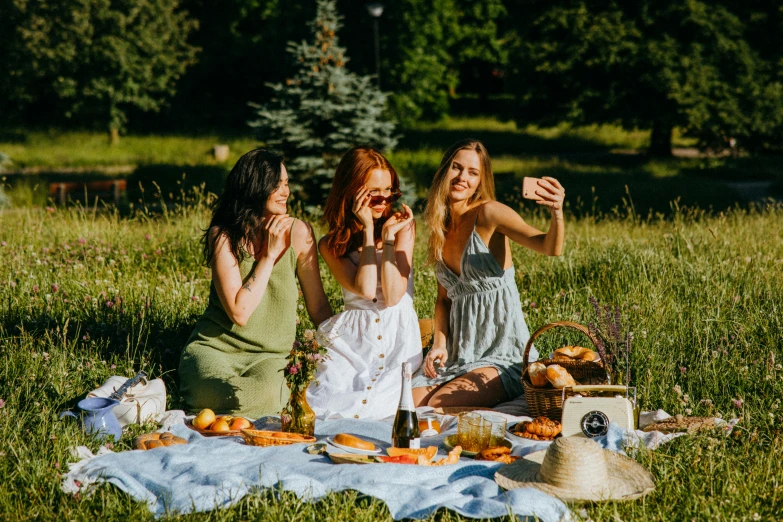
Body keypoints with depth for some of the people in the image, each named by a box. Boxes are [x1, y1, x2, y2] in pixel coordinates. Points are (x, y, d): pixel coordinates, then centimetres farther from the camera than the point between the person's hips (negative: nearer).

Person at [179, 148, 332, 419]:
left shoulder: (298, 232, -1)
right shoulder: (223, 236, -8)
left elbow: (319, 307, 6)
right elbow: (239, 313, -17)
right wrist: (269, 255, -15)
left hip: (267, 356, 2)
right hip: (214, 347, -2)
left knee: (266, 395, -33)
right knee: (243, 396, -35)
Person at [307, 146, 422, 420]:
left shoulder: (403, 226, 4)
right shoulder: (332, 244, 5)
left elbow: (392, 297, -8)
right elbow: (366, 289, -14)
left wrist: (389, 236, -10)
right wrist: (368, 229, -9)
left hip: (398, 338, -1)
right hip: (353, 338, 1)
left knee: (369, 410, -25)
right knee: (323, 403, -23)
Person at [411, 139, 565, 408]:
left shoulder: (488, 213, -12)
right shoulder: (441, 226, 9)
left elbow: (550, 248, -27)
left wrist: (557, 213, -47)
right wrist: (440, 343, -1)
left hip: (502, 348, -6)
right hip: (459, 351, 6)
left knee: (440, 405, -23)